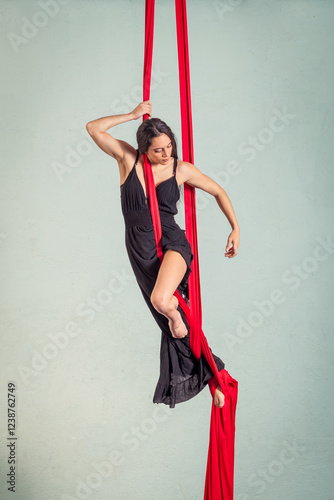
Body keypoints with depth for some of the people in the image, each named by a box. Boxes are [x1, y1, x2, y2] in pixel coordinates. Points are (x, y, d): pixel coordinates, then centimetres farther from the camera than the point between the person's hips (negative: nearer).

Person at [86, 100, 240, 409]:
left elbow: (218, 191, 9)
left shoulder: (181, 169, -2)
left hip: (171, 242, -2)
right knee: (171, 325, 9)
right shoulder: (128, 158, -2)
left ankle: (175, 313, 4)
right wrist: (134, 115, -6)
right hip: (140, 250, 3)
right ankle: (213, 373, 26)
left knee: (161, 300, -35)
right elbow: (94, 128, -7)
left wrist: (236, 229, 3)